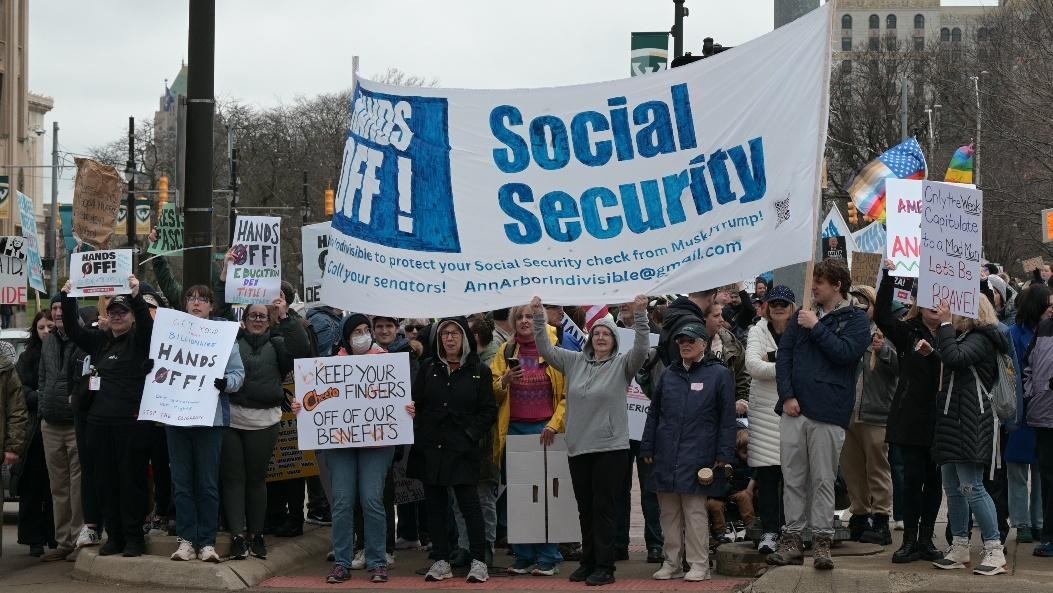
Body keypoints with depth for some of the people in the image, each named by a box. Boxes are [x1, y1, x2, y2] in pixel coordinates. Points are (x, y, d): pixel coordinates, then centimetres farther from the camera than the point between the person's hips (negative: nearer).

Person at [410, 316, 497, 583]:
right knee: (435, 504, 6)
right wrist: (418, 428, -7)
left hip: (462, 450, -3)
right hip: (430, 448, 3)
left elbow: (489, 411, 2)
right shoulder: (428, 368, 10)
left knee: (469, 503, -6)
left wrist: (471, 433, -9)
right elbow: (415, 403, 8)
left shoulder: (479, 371, 3)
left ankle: (478, 562, 1)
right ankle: (441, 561, 13)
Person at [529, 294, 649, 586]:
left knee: (603, 509, -2)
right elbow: (545, 349, 10)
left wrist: (640, 315, -30)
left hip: (610, 448, -5)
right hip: (578, 447, 5)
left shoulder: (622, 363, -3)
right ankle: (588, 562, 22)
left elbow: (641, 348, -19)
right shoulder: (575, 361, 9)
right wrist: (539, 318, -1)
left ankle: (605, 567, 4)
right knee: (585, 510, 12)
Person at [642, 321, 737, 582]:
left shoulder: (719, 374, 1)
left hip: (697, 456, -5)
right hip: (666, 457, 5)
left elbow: (727, 418, -1)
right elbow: (653, 412, 18)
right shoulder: (669, 375, 15)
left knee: (695, 511, -5)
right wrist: (648, 448, 12)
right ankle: (672, 563, 15)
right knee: (669, 512, 7)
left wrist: (724, 454, -7)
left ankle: (699, 565, 2)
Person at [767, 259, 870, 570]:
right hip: (793, 409, 4)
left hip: (827, 413, -4)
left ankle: (822, 541, 5)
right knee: (793, 478, 6)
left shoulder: (856, 320, 3)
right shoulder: (803, 316, 16)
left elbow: (846, 352, -13)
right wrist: (787, 395, -2)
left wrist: (817, 327, -8)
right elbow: (783, 354, 10)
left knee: (823, 480, 0)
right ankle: (792, 539, 10)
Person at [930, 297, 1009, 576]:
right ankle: (959, 548, 17)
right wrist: (931, 352, 8)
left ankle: (995, 550, -8)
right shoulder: (962, 337, 21)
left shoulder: (979, 339, -9)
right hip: (952, 418, 10)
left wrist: (946, 324, -16)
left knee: (971, 486, -11)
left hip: (971, 421, -10)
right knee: (953, 488, 11)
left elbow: (955, 357, -25)